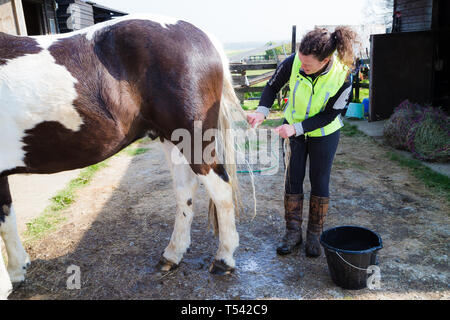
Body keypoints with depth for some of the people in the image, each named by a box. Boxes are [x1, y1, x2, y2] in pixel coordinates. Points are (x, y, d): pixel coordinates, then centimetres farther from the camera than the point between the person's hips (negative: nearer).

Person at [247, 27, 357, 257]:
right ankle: (293, 231, 21)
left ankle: (314, 234, 23)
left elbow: (331, 114, -19)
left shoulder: (343, 75, -27)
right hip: (294, 128, 2)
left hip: (324, 133, -1)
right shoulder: (292, 62, -23)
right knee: (292, 179, 5)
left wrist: (297, 128, -29)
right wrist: (262, 111, -23)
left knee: (320, 183, 6)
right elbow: (273, 86, -5)